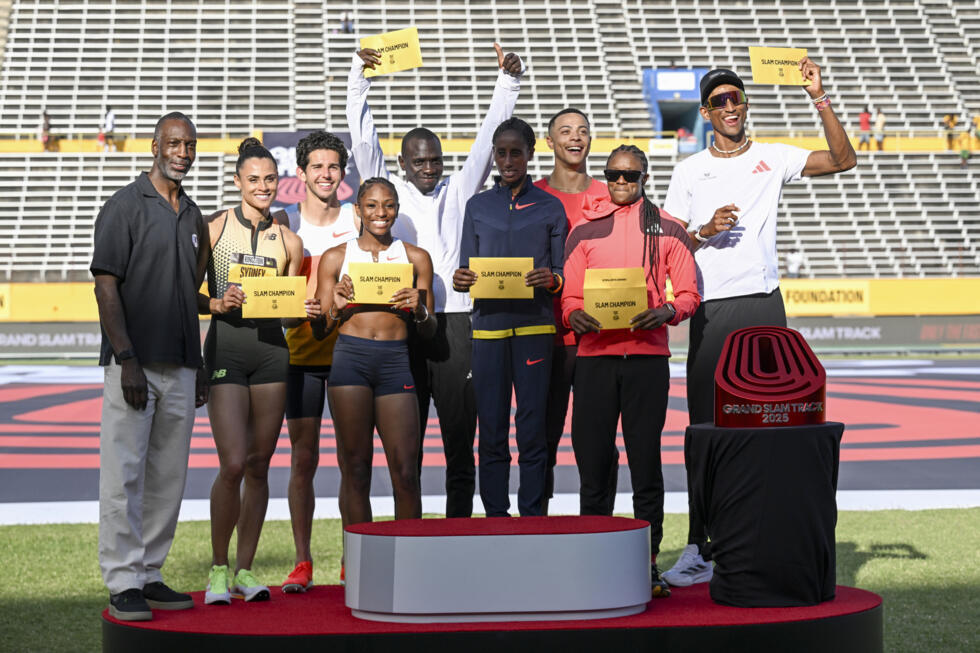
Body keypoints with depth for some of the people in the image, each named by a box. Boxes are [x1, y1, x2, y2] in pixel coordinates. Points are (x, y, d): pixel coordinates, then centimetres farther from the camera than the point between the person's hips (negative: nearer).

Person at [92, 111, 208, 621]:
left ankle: (149, 575, 17)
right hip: (133, 364, -7)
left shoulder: (192, 216, 16)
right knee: (124, 475, -5)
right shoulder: (124, 206, -4)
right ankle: (123, 584, 1)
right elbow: (105, 286, -10)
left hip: (180, 367, 7)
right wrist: (127, 360, -17)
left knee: (168, 477, 9)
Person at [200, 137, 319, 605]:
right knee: (233, 465, -12)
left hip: (272, 348, 3)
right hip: (226, 346, -3)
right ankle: (218, 569, 5)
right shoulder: (215, 227, 2)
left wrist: (307, 313, -5)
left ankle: (245, 571, 16)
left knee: (259, 466, 5)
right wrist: (218, 304, -16)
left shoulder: (289, 241, 12)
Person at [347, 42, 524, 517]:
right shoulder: (389, 193, 12)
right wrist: (359, 77, -3)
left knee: (460, 437, 1)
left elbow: (488, 139, 9)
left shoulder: (458, 191, 15)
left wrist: (508, 83, 1)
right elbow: (363, 141, 5)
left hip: (454, 322, 1)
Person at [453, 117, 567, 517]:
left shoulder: (550, 207, 9)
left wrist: (551, 279, -15)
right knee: (491, 431, 1)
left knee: (533, 429, -2)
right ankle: (495, 519, 8)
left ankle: (532, 518, 4)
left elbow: (562, 272, 7)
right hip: (488, 325, 1)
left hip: (534, 325, -1)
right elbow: (466, 270, 12)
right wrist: (461, 280, -10)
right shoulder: (477, 206, 13)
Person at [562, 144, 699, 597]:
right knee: (591, 456, 0)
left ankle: (647, 565, 7)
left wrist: (666, 311, -14)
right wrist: (575, 315, -10)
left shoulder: (667, 230, 10)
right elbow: (570, 296, 12)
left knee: (646, 460, 1)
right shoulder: (584, 232, 14)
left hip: (648, 354, -1)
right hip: (595, 353, 1)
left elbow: (689, 293, 7)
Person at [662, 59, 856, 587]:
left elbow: (843, 160, 0)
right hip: (710, 308, 0)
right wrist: (705, 232, -9)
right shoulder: (689, 171, 11)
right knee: (706, 426, 0)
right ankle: (700, 547, 3)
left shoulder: (772, 158, 9)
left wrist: (819, 98, -6)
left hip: (763, 303, 0)